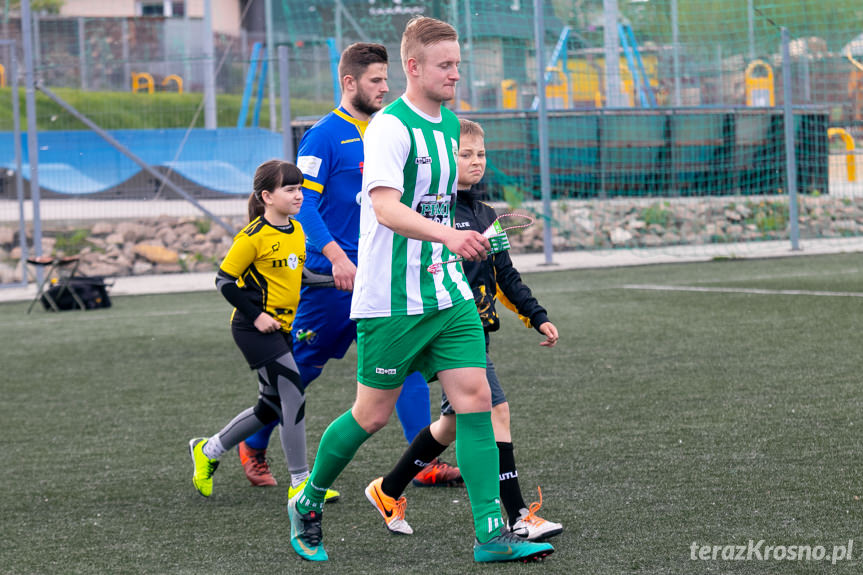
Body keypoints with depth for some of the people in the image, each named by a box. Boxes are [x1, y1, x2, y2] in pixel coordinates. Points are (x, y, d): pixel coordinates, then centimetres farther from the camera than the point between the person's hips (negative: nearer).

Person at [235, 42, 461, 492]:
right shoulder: (323, 136, -11)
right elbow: (303, 203, -17)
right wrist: (337, 257, -26)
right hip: (331, 277, -6)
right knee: (300, 368, 6)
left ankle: (425, 463, -6)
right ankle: (253, 448, 25)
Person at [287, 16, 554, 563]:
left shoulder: (450, 123, 12)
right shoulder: (390, 127, -15)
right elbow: (386, 208, -28)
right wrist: (448, 234, -41)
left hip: (448, 293, 7)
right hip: (392, 299, -7)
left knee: (476, 399, -5)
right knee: (372, 415, 3)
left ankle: (491, 534, -5)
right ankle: (308, 504, 26)